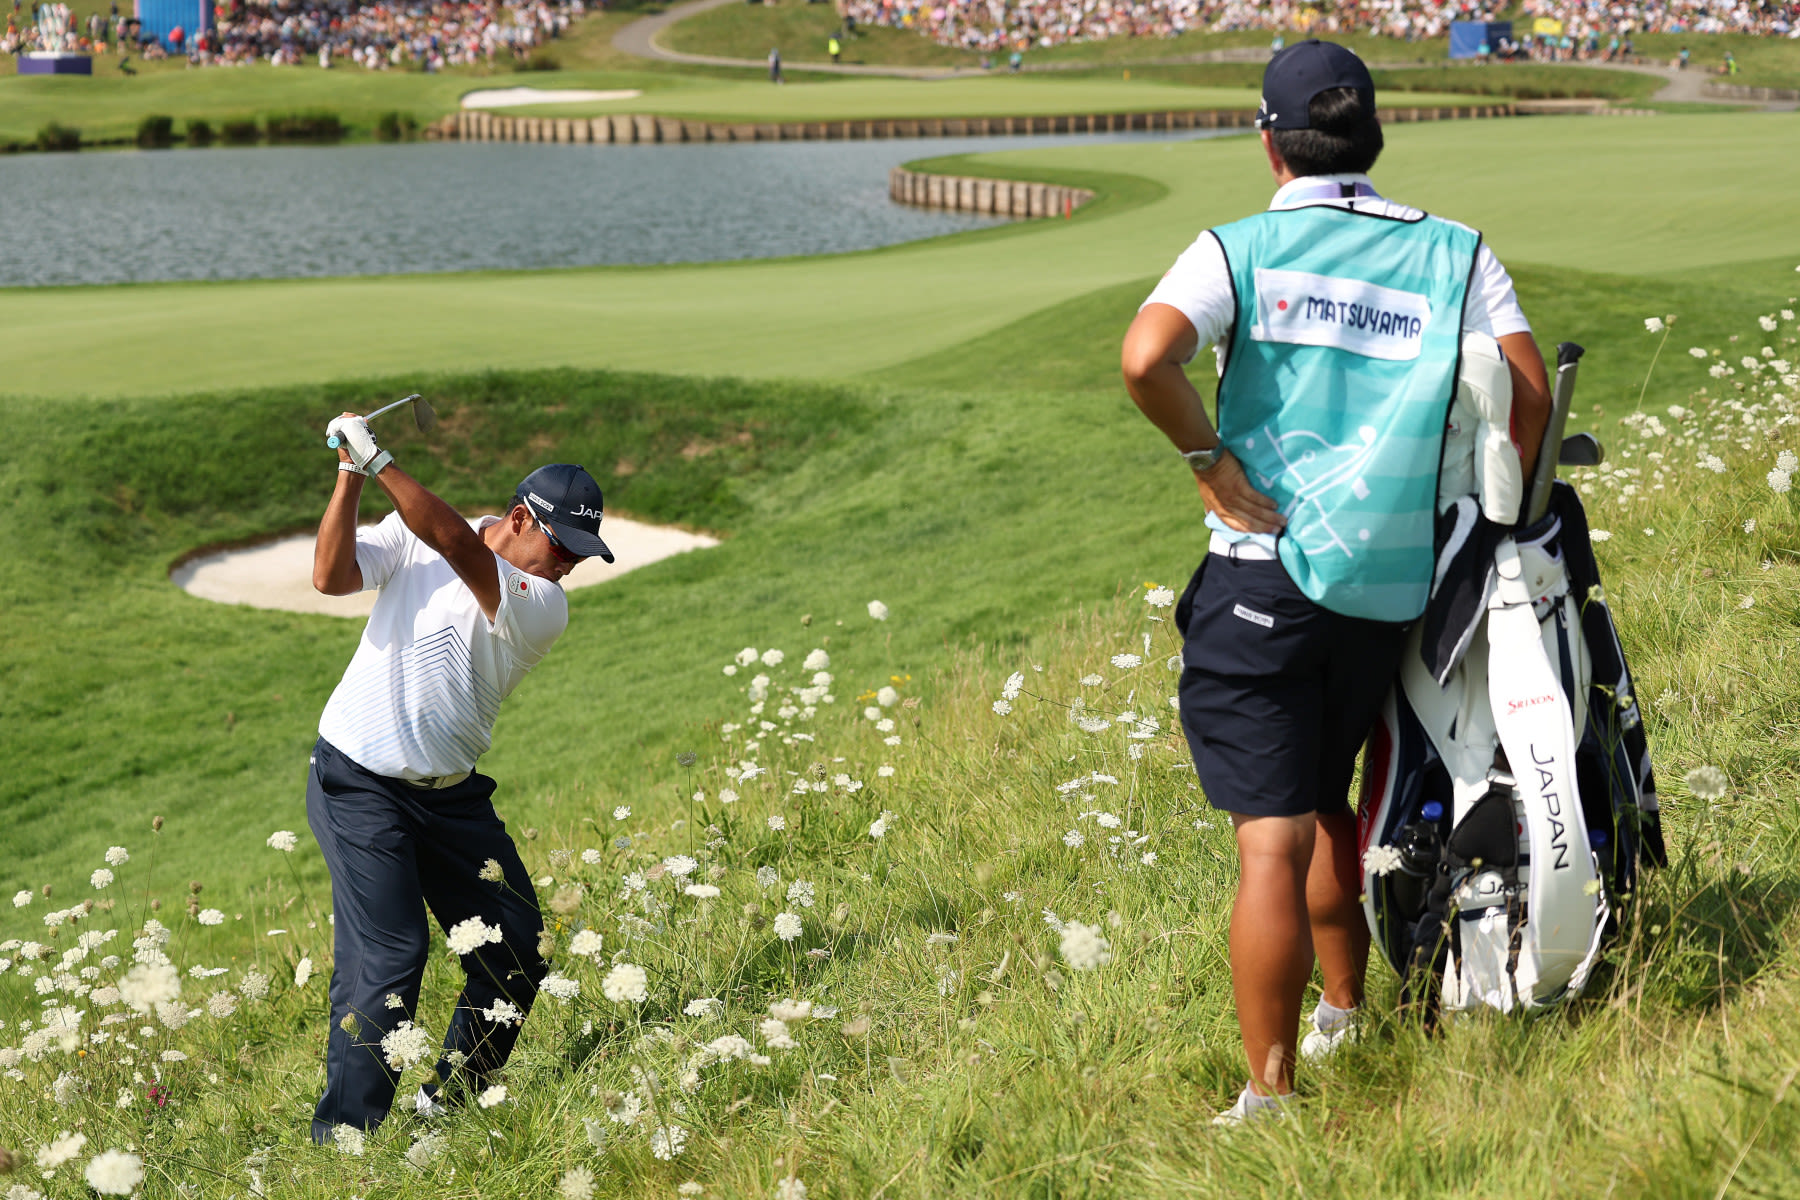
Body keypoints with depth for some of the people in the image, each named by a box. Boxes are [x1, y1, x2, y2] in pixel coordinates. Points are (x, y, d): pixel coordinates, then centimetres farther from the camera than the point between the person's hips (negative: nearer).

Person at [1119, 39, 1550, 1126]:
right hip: (1393, 584, 4)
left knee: (1274, 838, -4)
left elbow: (1147, 359, -20)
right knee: (1324, 800, 25)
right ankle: (1345, 1018, 38)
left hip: (1261, 573, -4)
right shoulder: (1454, 252, 7)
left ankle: (1270, 1098, -3)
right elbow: (1530, 391, -1)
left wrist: (1213, 464, -9)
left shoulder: (1239, 249, -2)